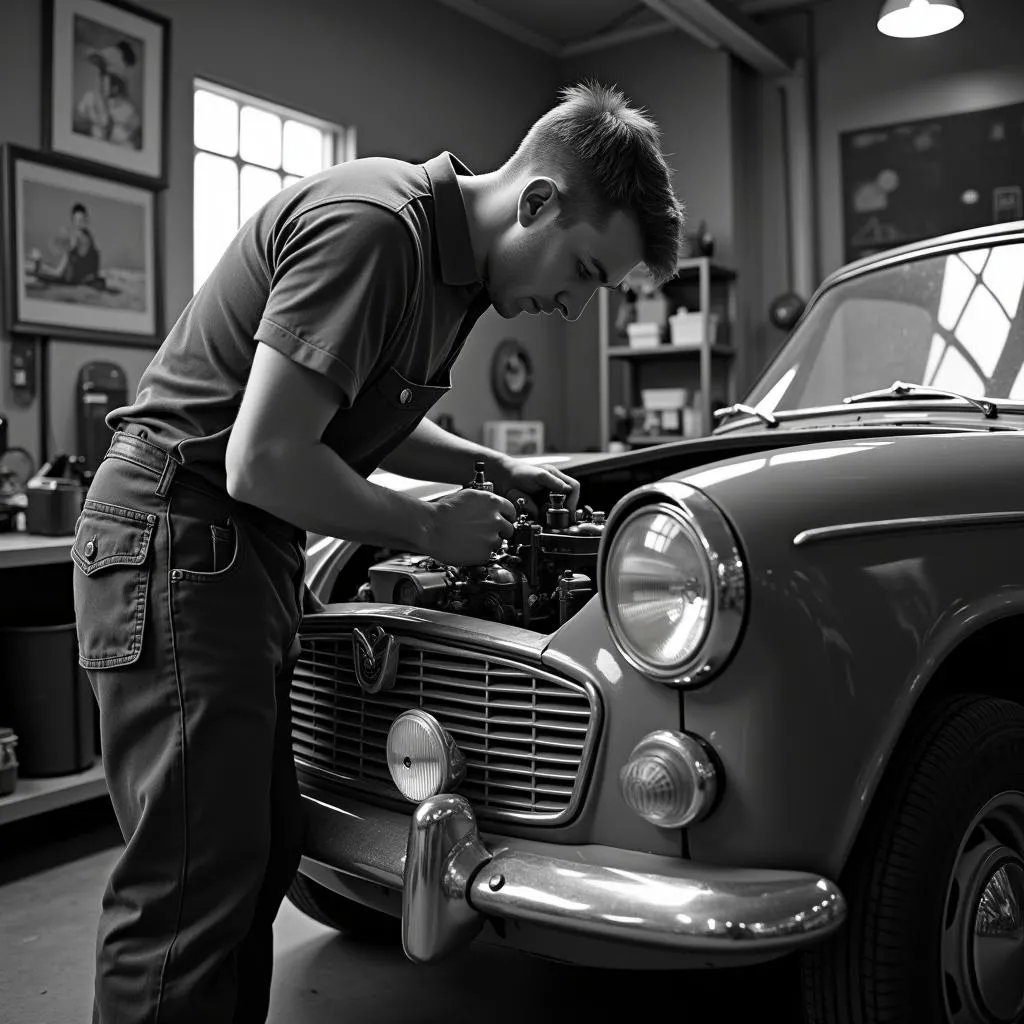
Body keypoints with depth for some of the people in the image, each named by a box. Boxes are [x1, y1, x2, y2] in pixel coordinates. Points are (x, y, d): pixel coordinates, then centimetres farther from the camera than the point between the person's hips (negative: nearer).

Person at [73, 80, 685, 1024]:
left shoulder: (454, 259, 10)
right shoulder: (373, 227, -21)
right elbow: (264, 462, -25)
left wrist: (496, 468, 12)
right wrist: (429, 528, -12)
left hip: (252, 547, 10)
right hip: (178, 535, -10)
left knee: (261, 852, 12)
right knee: (192, 883, -7)